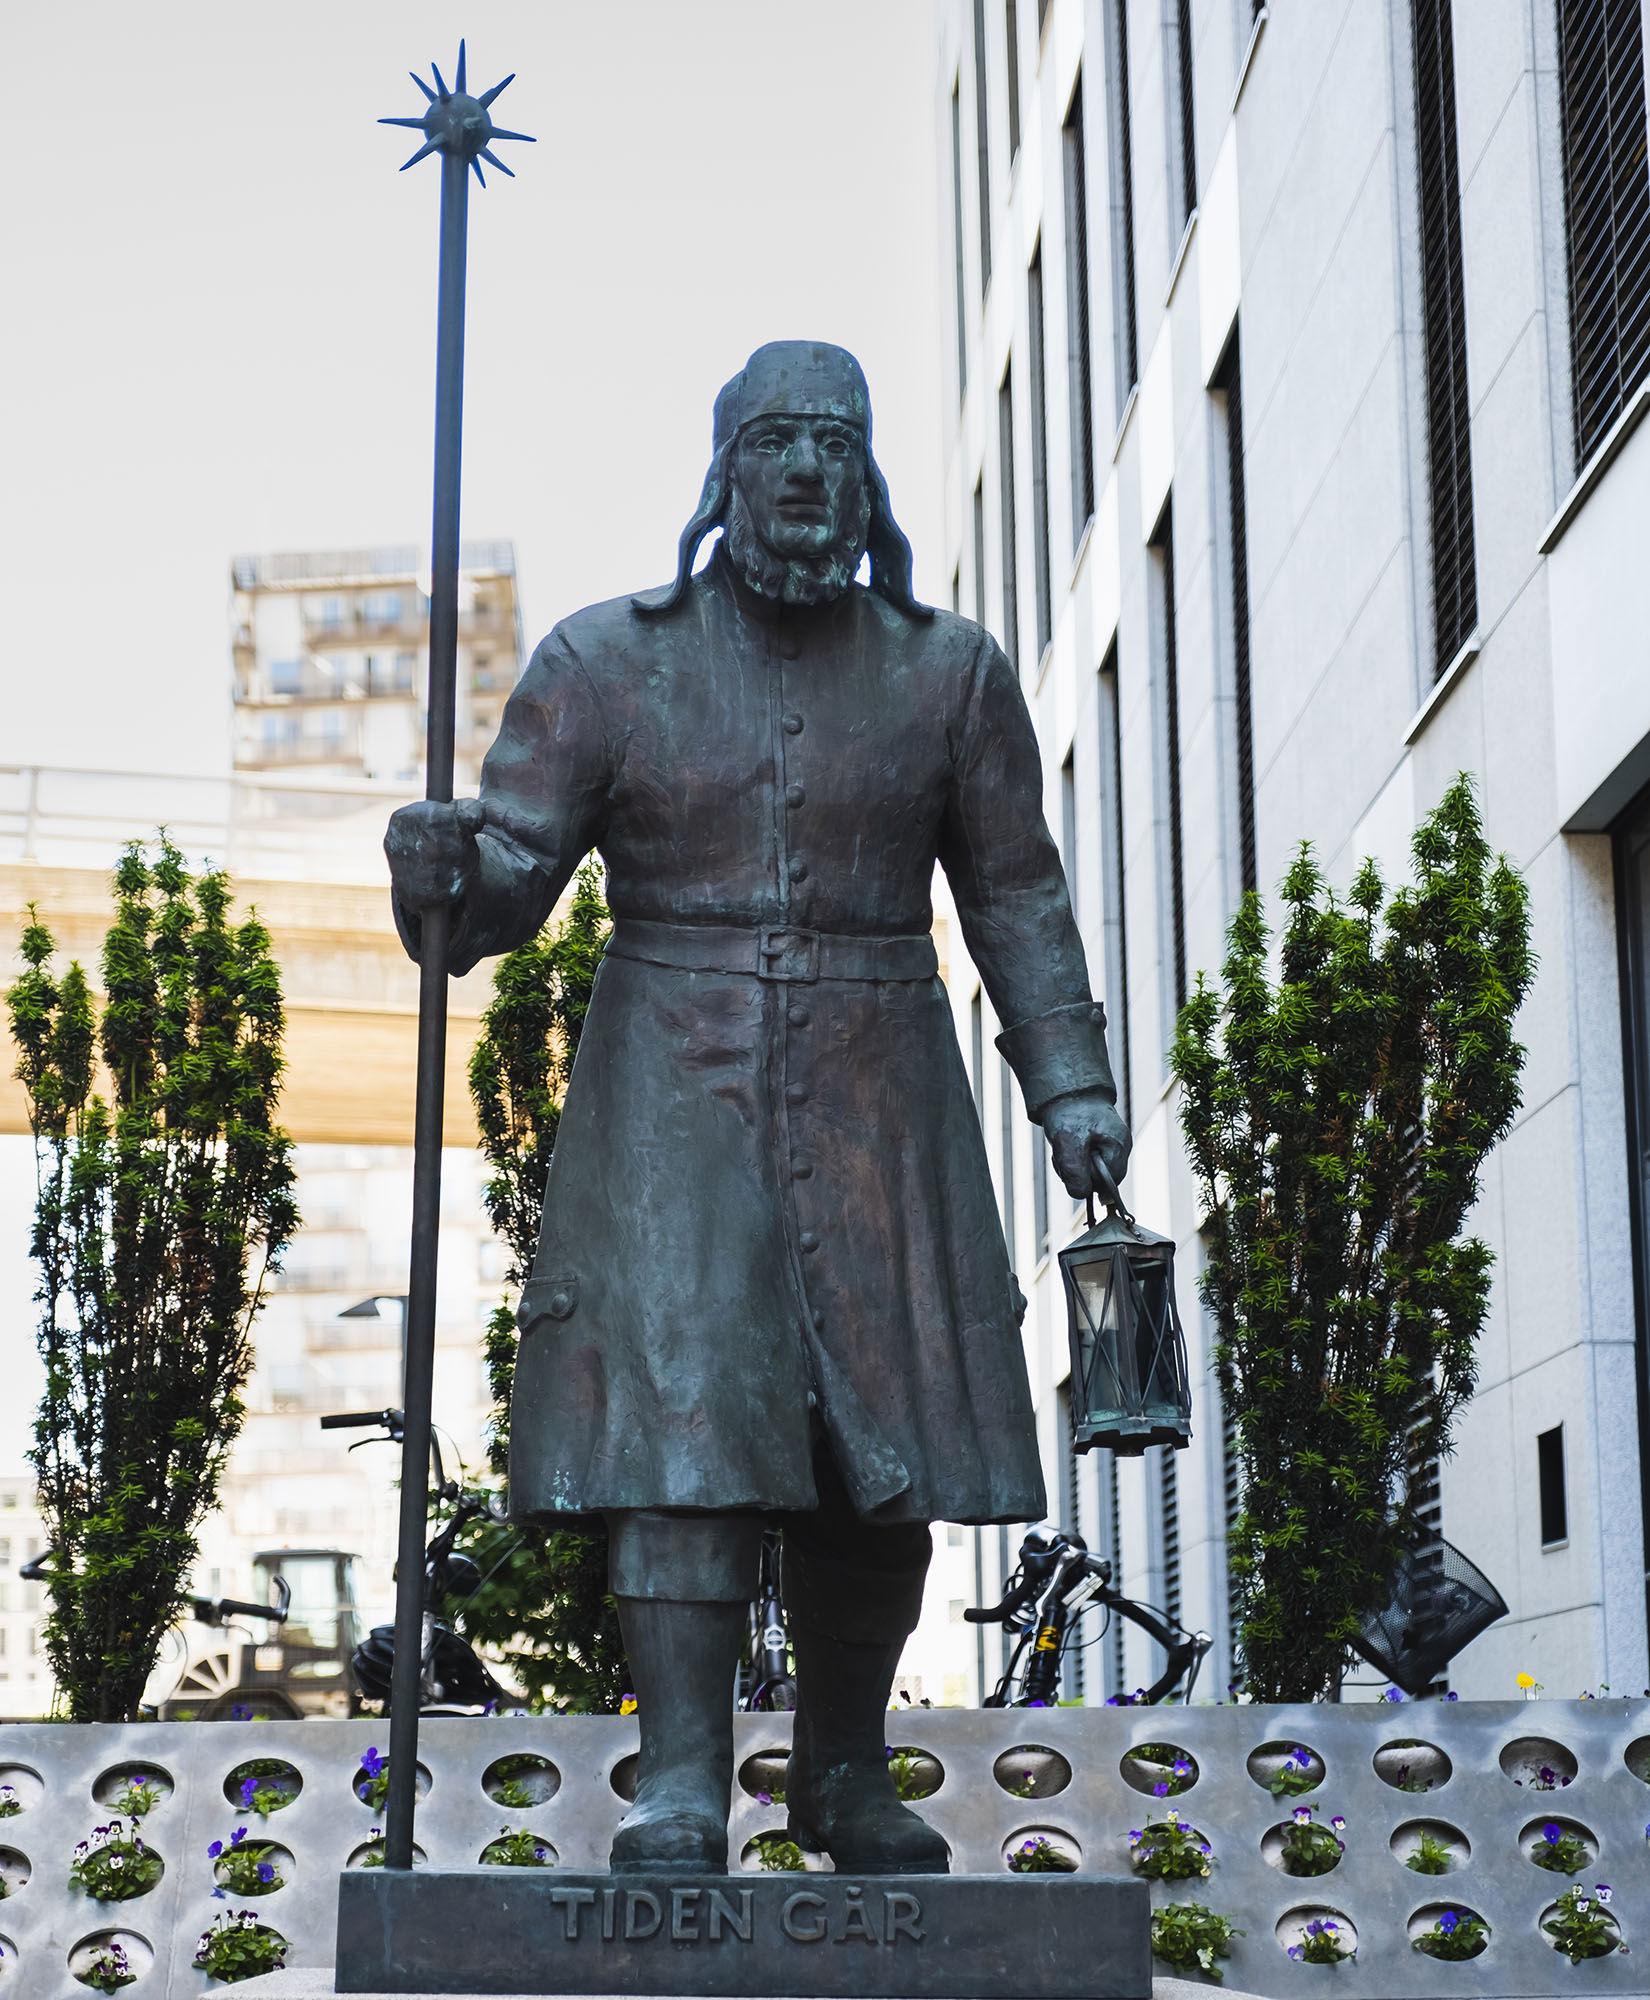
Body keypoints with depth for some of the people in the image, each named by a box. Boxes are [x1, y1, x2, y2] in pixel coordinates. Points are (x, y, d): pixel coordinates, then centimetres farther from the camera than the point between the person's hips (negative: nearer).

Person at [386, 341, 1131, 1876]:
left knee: (882, 1436, 2)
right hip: (673, 1099, -2)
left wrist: (1070, 1083, 4)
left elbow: (1013, 894, 12)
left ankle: (843, 1771, 20)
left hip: (874, 1101, 2)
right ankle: (680, 1788, -12)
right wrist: (441, 875, -25)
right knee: (678, 1407, -13)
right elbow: (508, 882, -2)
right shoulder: (609, 662, 3)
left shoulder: (948, 673, 7)